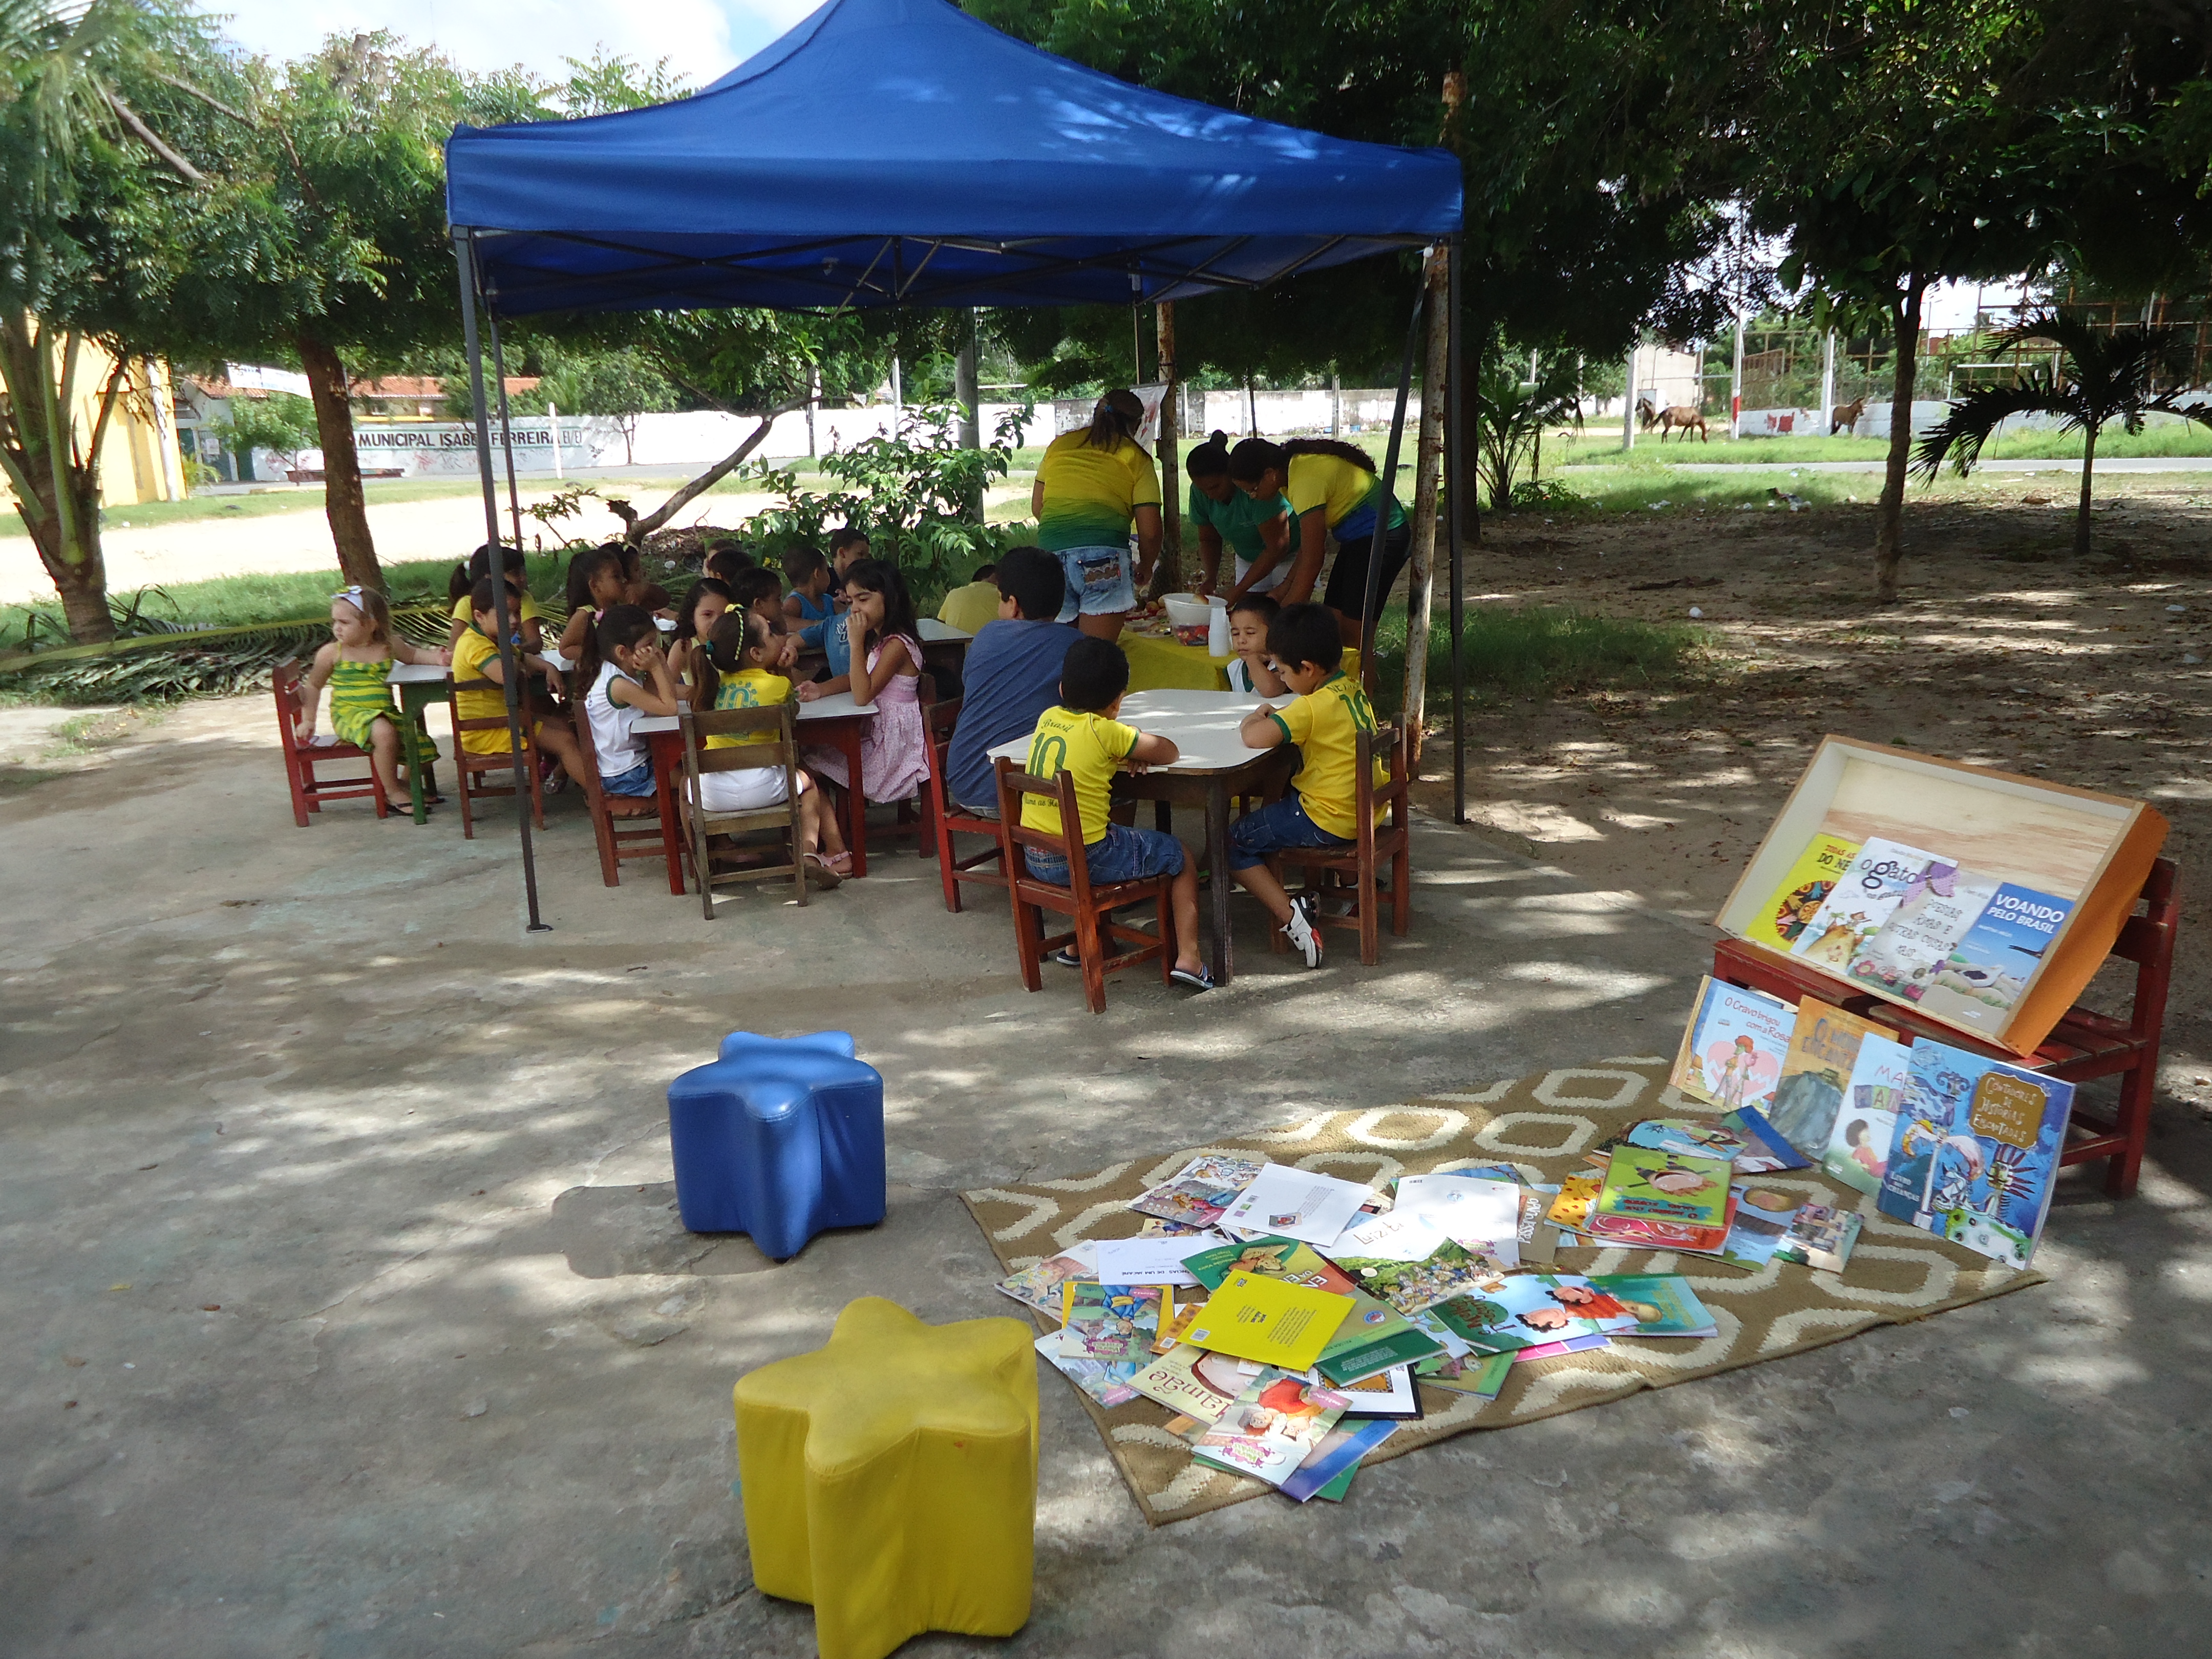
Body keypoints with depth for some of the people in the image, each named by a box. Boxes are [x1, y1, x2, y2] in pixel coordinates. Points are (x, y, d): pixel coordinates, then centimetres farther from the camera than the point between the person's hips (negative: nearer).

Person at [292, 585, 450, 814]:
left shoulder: (389, 646, 5)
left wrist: (436, 658, 5)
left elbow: (412, 654, 25)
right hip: (348, 715, -5)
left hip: (385, 712, 5)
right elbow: (314, 686, 10)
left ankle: (407, 786, 24)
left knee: (420, 743, -6)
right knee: (384, 732, -34)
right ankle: (392, 793, -18)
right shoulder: (332, 653, -1)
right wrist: (308, 720, 7)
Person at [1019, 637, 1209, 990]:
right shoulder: (1105, 731, -13)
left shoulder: (1048, 718, 5)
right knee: (1181, 858, 14)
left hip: (1036, 859, 7)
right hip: (1086, 859, -7)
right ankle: (1188, 958, 5)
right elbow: (1169, 752, -4)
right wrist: (1136, 744, 15)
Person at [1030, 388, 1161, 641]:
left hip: (1050, 553, 4)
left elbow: (1037, 507, 25)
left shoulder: (1059, 445, 20)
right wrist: (1145, 567, 24)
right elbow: (1149, 531, 6)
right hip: (1103, 555, -3)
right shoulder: (1136, 458, 10)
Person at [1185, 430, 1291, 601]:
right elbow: (1208, 539, 3)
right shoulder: (1199, 491, -12)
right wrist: (1210, 579, -16)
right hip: (1248, 559, 6)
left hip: (1290, 554, -6)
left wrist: (1238, 590, -28)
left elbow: (1278, 547, -29)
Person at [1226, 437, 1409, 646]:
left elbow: (1311, 564, -26)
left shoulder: (1306, 481, -27)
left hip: (1381, 536, -10)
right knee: (1333, 625, 7)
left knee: (1352, 636, -10)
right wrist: (1287, 584, 2)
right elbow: (1310, 542, 9)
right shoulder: (1290, 466, 1)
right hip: (1358, 537, 10)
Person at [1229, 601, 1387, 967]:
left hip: (1331, 823, -9)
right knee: (1277, 809, 34)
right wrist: (1274, 715, 4)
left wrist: (1252, 720, -11)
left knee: (1234, 842, 1)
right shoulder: (1352, 690, 4)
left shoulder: (1314, 707, -23)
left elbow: (1255, 739, -33)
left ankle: (1290, 917, -9)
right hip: (1366, 810, 9)